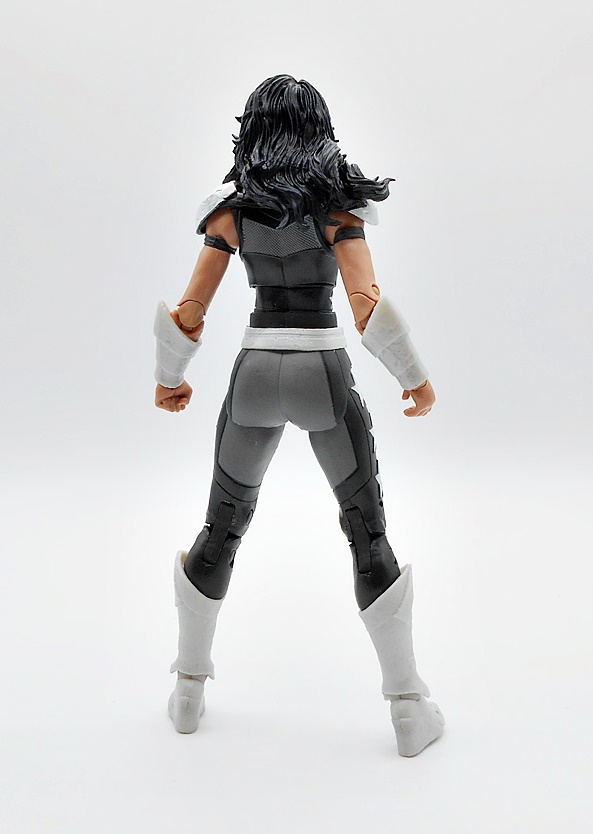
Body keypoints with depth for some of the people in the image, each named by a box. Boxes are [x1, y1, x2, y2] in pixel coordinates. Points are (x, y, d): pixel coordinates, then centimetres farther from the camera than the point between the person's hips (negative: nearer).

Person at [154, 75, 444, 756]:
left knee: (222, 526, 18)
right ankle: (410, 707, 13)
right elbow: (368, 307, -14)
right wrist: (415, 376, -2)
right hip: (324, 374, -2)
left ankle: (189, 688, 28)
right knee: (368, 533, 10)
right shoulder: (337, 203, -4)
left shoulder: (231, 207, 3)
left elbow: (188, 311, 0)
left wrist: (168, 377, 17)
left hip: (255, 372, 2)